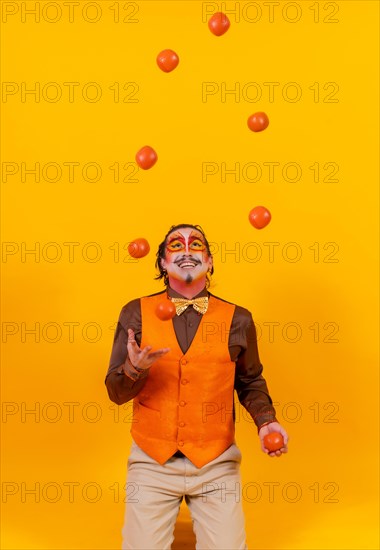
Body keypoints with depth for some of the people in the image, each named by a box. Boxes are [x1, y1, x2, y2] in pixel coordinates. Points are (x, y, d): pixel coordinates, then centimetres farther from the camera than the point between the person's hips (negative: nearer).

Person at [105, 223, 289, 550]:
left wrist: (266, 421, -8)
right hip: (152, 463, 0)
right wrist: (134, 367, -21)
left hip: (217, 464, 0)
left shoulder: (238, 320, -2)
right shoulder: (136, 313, -2)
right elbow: (117, 392, -1)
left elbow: (250, 383, 10)